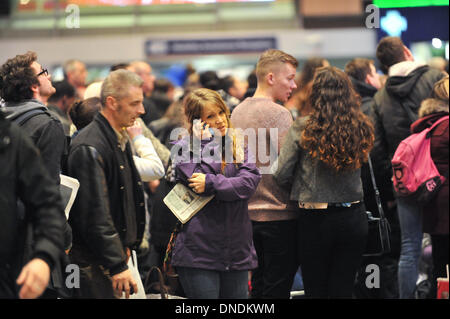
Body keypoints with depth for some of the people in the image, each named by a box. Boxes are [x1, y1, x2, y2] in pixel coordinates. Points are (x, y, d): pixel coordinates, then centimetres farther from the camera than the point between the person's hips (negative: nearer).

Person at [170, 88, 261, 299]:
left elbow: (249, 183, -5)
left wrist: (211, 183, -15)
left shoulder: (238, 147, 12)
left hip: (237, 251, 4)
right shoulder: (184, 148, -1)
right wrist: (209, 140, -11)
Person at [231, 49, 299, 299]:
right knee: (278, 289, -2)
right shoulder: (278, 114, -14)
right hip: (279, 215, -8)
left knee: (258, 286, 14)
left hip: (248, 213, 8)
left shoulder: (237, 112, 11)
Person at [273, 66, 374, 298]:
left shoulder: (303, 129, -10)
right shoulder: (361, 128, -2)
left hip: (314, 220, -2)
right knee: (343, 290, 9)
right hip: (353, 218, 2)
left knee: (316, 290, 8)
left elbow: (281, 176, -8)